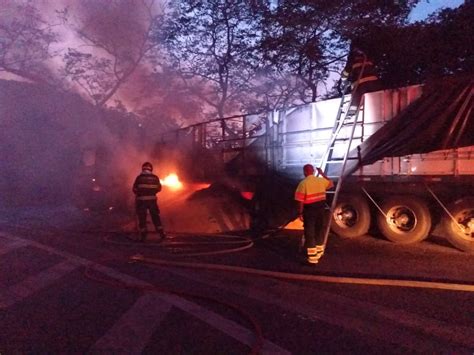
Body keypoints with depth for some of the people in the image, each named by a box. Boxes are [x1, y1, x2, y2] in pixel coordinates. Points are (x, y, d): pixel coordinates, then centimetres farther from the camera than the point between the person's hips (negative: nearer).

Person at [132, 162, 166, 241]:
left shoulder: (139, 177, -9)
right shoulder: (155, 177, -1)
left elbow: (134, 189, -4)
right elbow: (159, 188, 9)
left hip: (141, 200, -2)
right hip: (152, 199, 2)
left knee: (142, 218, 7)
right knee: (155, 217, 12)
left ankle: (143, 236, 9)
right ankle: (161, 233, 12)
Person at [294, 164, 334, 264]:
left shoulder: (303, 183, -13)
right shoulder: (321, 180, 3)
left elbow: (300, 200, -15)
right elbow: (331, 183, 25)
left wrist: (300, 213, -6)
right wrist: (322, 173, 27)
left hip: (309, 210, -6)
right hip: (321, 208, 6)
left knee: (309, 233, 0)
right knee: (319, 231, 19)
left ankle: (312, 258, 0)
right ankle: (319, 254, 34)